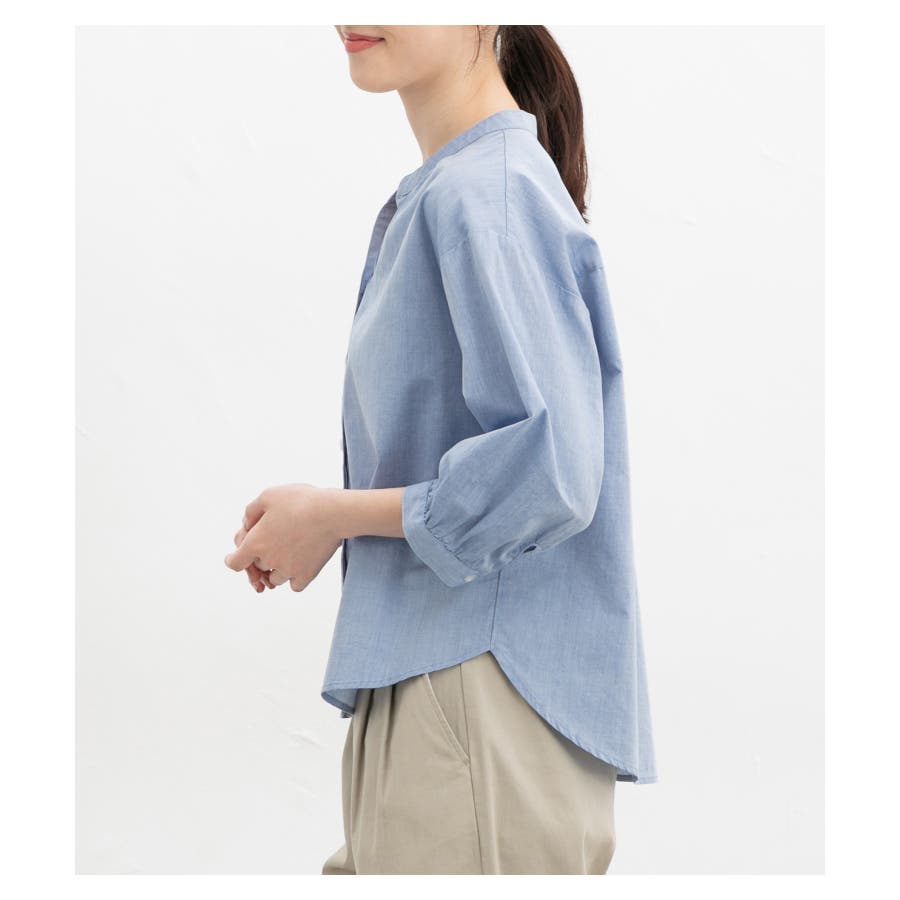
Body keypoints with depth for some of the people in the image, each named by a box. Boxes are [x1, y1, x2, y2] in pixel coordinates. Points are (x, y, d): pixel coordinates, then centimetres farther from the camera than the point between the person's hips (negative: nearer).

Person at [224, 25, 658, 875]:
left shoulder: (487, 194, -16)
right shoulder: (430, 194, 14)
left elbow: (546, 470, -24)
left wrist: (335, 514, -13)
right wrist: (310, 517, 7)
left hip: (488, 709, -9)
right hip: (422, 688, 9)